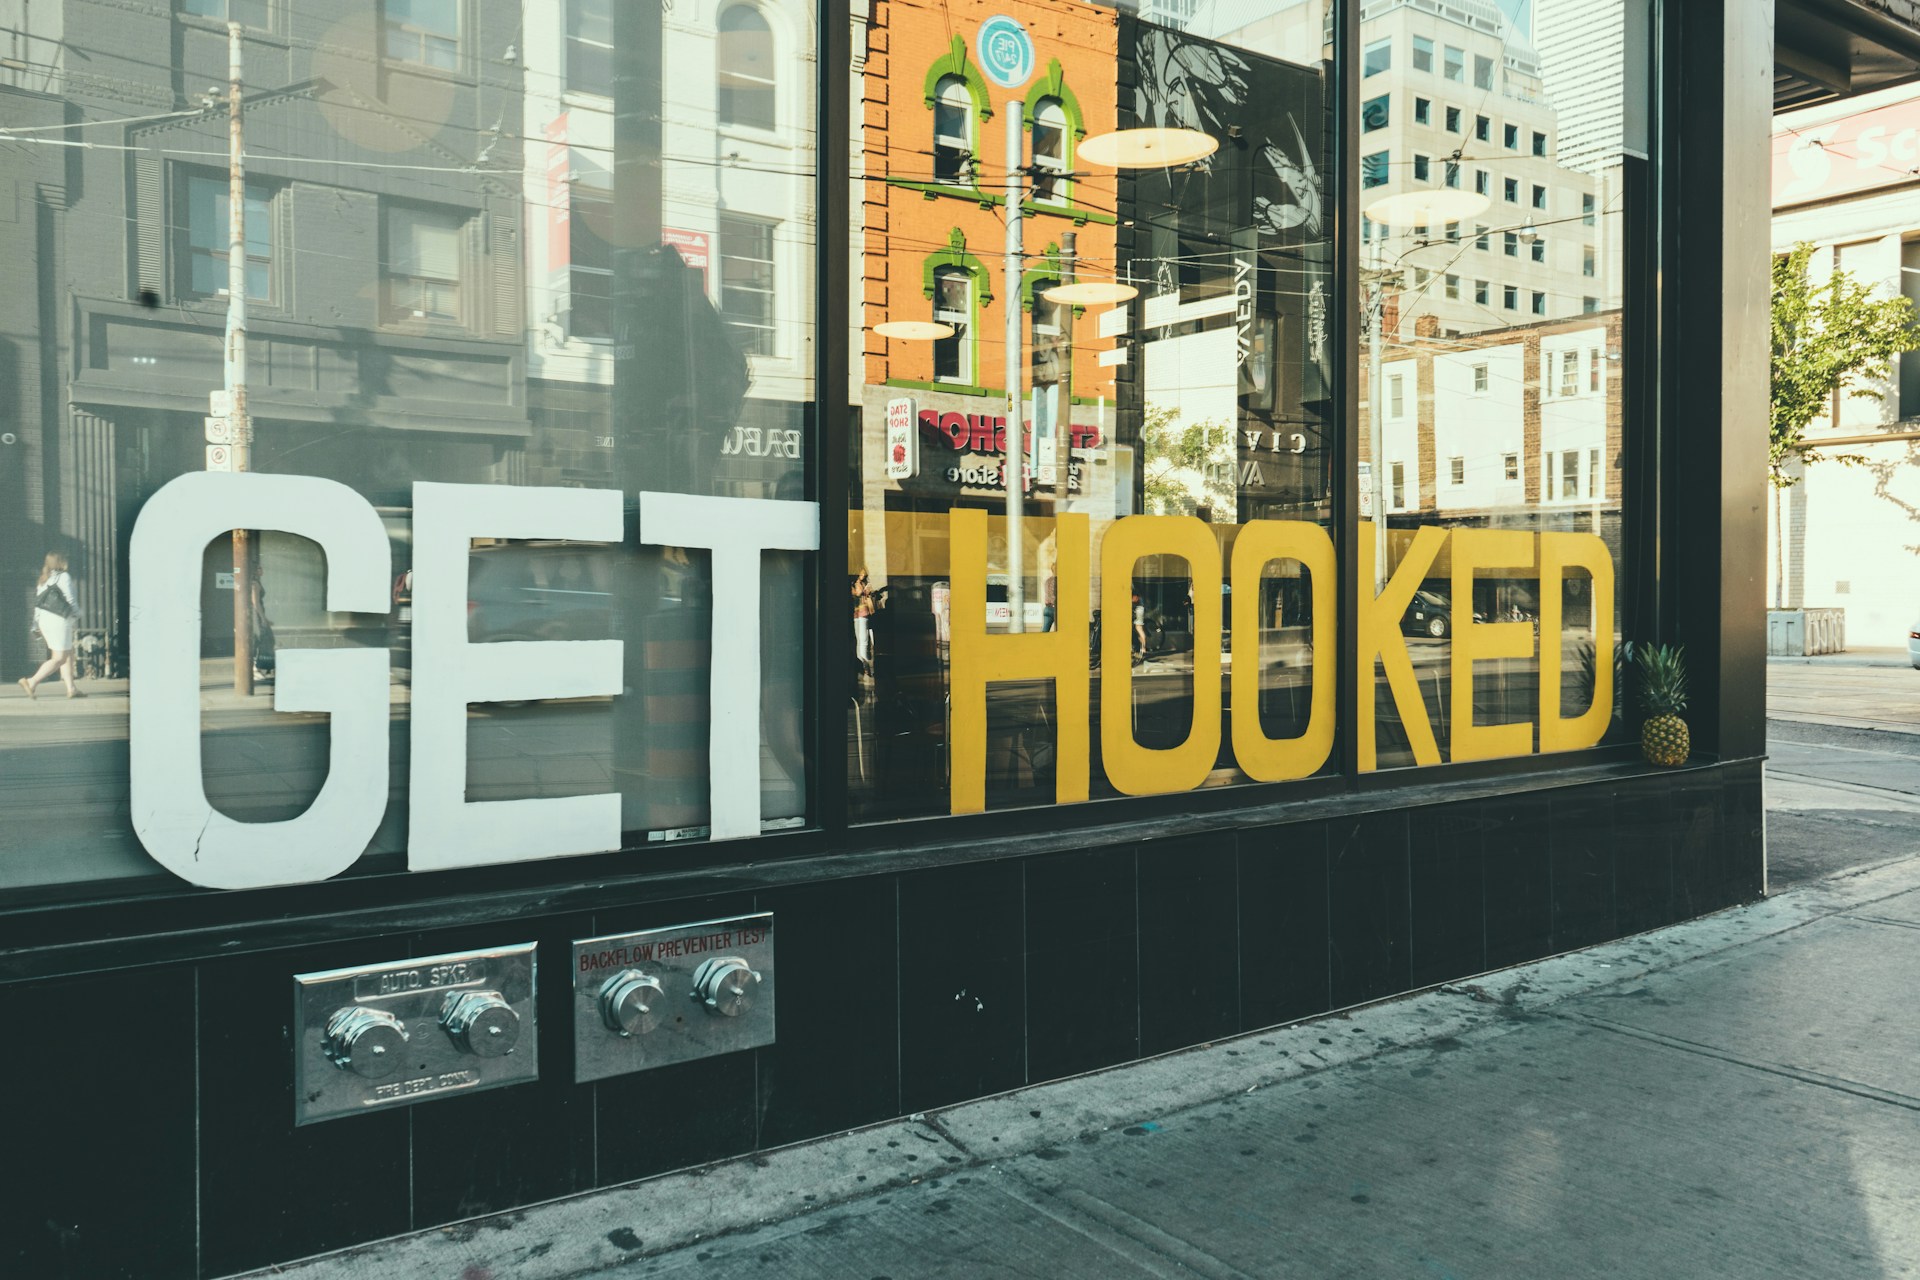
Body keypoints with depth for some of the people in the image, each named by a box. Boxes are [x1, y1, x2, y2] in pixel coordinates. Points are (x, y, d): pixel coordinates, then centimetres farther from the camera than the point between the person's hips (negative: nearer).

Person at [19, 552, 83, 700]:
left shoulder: (42, 580, 15)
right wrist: (77, 616, 7)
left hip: (44, 620, 8)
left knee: (68, 654, 12)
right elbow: (70, 600, -9)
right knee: (59, 658, -5)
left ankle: (71, 688, 8)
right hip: (59, 620, -8)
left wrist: (37, 626, 15)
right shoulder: (63, 577, -7)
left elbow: (38, 604, 14)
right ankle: (32, 682, -14)